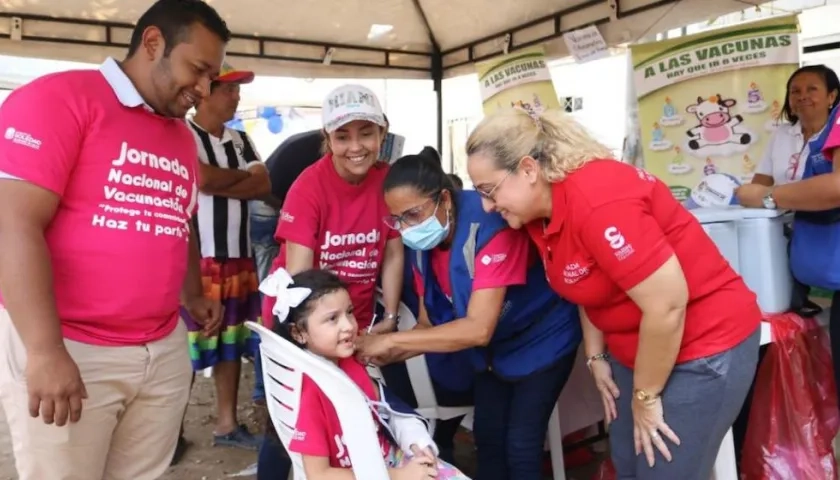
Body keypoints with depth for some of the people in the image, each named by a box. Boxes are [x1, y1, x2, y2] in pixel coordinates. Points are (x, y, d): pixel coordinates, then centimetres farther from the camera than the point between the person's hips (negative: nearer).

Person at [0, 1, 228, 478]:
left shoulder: (183, 137, 14)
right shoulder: (59, 97, -8)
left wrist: (194, 295, 13)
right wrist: (45, 350, -20)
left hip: (165, 350, 6)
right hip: (69, 350, -6)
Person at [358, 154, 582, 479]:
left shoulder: (488, 225, -34)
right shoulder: (423, 242, -12)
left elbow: (478, 328, -38)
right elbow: (429, 323, -7)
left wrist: (391, 340, -37)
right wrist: (381, 355, -24)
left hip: (542, 336, -6)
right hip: (494, 345, 7)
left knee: (520, 444, -6)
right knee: (487, 435, 12)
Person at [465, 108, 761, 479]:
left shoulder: (596, 200, -30)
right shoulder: (540, 211, -2)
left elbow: (667, 304, -29)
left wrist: (646, 396, -18)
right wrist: (596, 357, 7)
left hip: (704, 348, -8)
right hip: (637, 347, 9)